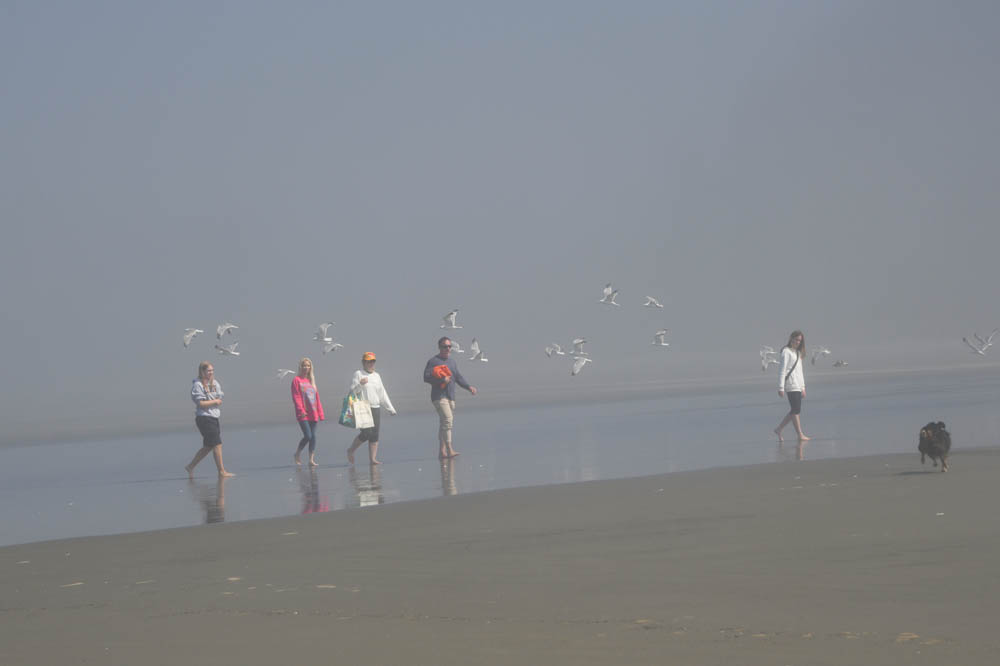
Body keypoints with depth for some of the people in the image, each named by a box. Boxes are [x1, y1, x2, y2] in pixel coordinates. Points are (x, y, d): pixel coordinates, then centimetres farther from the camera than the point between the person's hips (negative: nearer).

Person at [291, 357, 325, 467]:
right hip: (303, 414, -5)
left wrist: (320, 413, 9)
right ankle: (298, 454, 12)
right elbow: (296, 397, -9)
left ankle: (311, 460, 3)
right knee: (308, 436, -12)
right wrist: (301, 410, -20)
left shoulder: (311, 380, 15)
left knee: (313, 436, 1)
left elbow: (317, 398, 15)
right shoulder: (297, 380, -1)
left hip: (313, 414, 5)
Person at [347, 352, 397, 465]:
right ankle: (350, 451, 6)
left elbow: (382, 393, 21)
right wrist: (360, 384, -24)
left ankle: (372, 458, 2)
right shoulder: (358, 374, 0)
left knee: (374, 435, 0)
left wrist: (390, 408, 18)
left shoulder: (376, 376, 18)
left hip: (375, 408, 6)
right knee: (366, 433, -14)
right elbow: (352, 391, -6)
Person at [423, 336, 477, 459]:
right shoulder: (433, 361, -3)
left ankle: (442, 451, 14)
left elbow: (458, 377, 21)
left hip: (450, 396, 8)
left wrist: (469, 387, 7)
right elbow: (426, 377, -12)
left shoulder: (452, 361, 20)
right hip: (439, 396, -8)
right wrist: (442, 380, -20)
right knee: (447, 419, -20)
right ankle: (449, 450, -24)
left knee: (444, 424, 9)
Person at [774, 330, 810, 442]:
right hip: (791, 385, -9)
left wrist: (803, 387, 21)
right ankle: (800, 435, -8)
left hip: (798, 386, 9)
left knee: (795, 411, 8)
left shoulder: (798, 353, 21)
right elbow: (782, 370, -10)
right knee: (795, 411, -8)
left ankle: (779, 429, 17)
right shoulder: (786, 352, -5)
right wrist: (781, 388, -15)